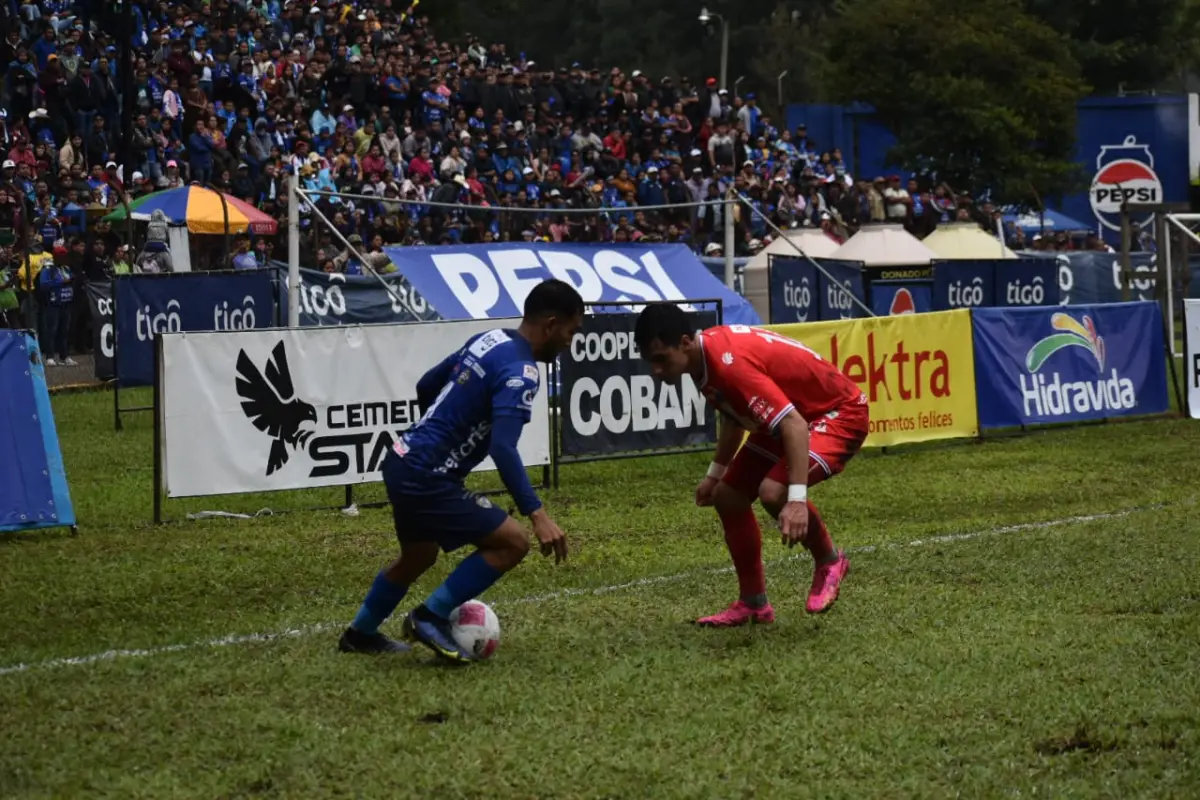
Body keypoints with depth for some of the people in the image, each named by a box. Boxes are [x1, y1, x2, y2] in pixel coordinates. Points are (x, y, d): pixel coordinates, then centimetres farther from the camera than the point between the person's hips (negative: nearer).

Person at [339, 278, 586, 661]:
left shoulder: (488, 340, 8)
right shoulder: (520, 371, -19)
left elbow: (425, 387, 21)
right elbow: (503, 449, -30)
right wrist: (537, 515, -33)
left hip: (402, 461, 10)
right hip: (426, 479, -10)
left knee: (418, 557, 31)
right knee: (513, 541, -8)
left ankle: (360, 633, 48)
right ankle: (430, 618, -1)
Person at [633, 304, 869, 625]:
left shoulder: (731, 362, -34)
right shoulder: (707, 357, -4)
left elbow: (794, 425, -39)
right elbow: (734, 415, 18)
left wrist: (797, 500, -46)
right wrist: (715, 473, 23)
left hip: (839, 412, -10)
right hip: (794, 413, 10)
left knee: (774, 491, -31)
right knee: (728, 497, 7)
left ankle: (829, 562, -4)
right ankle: (753, 603, 20)